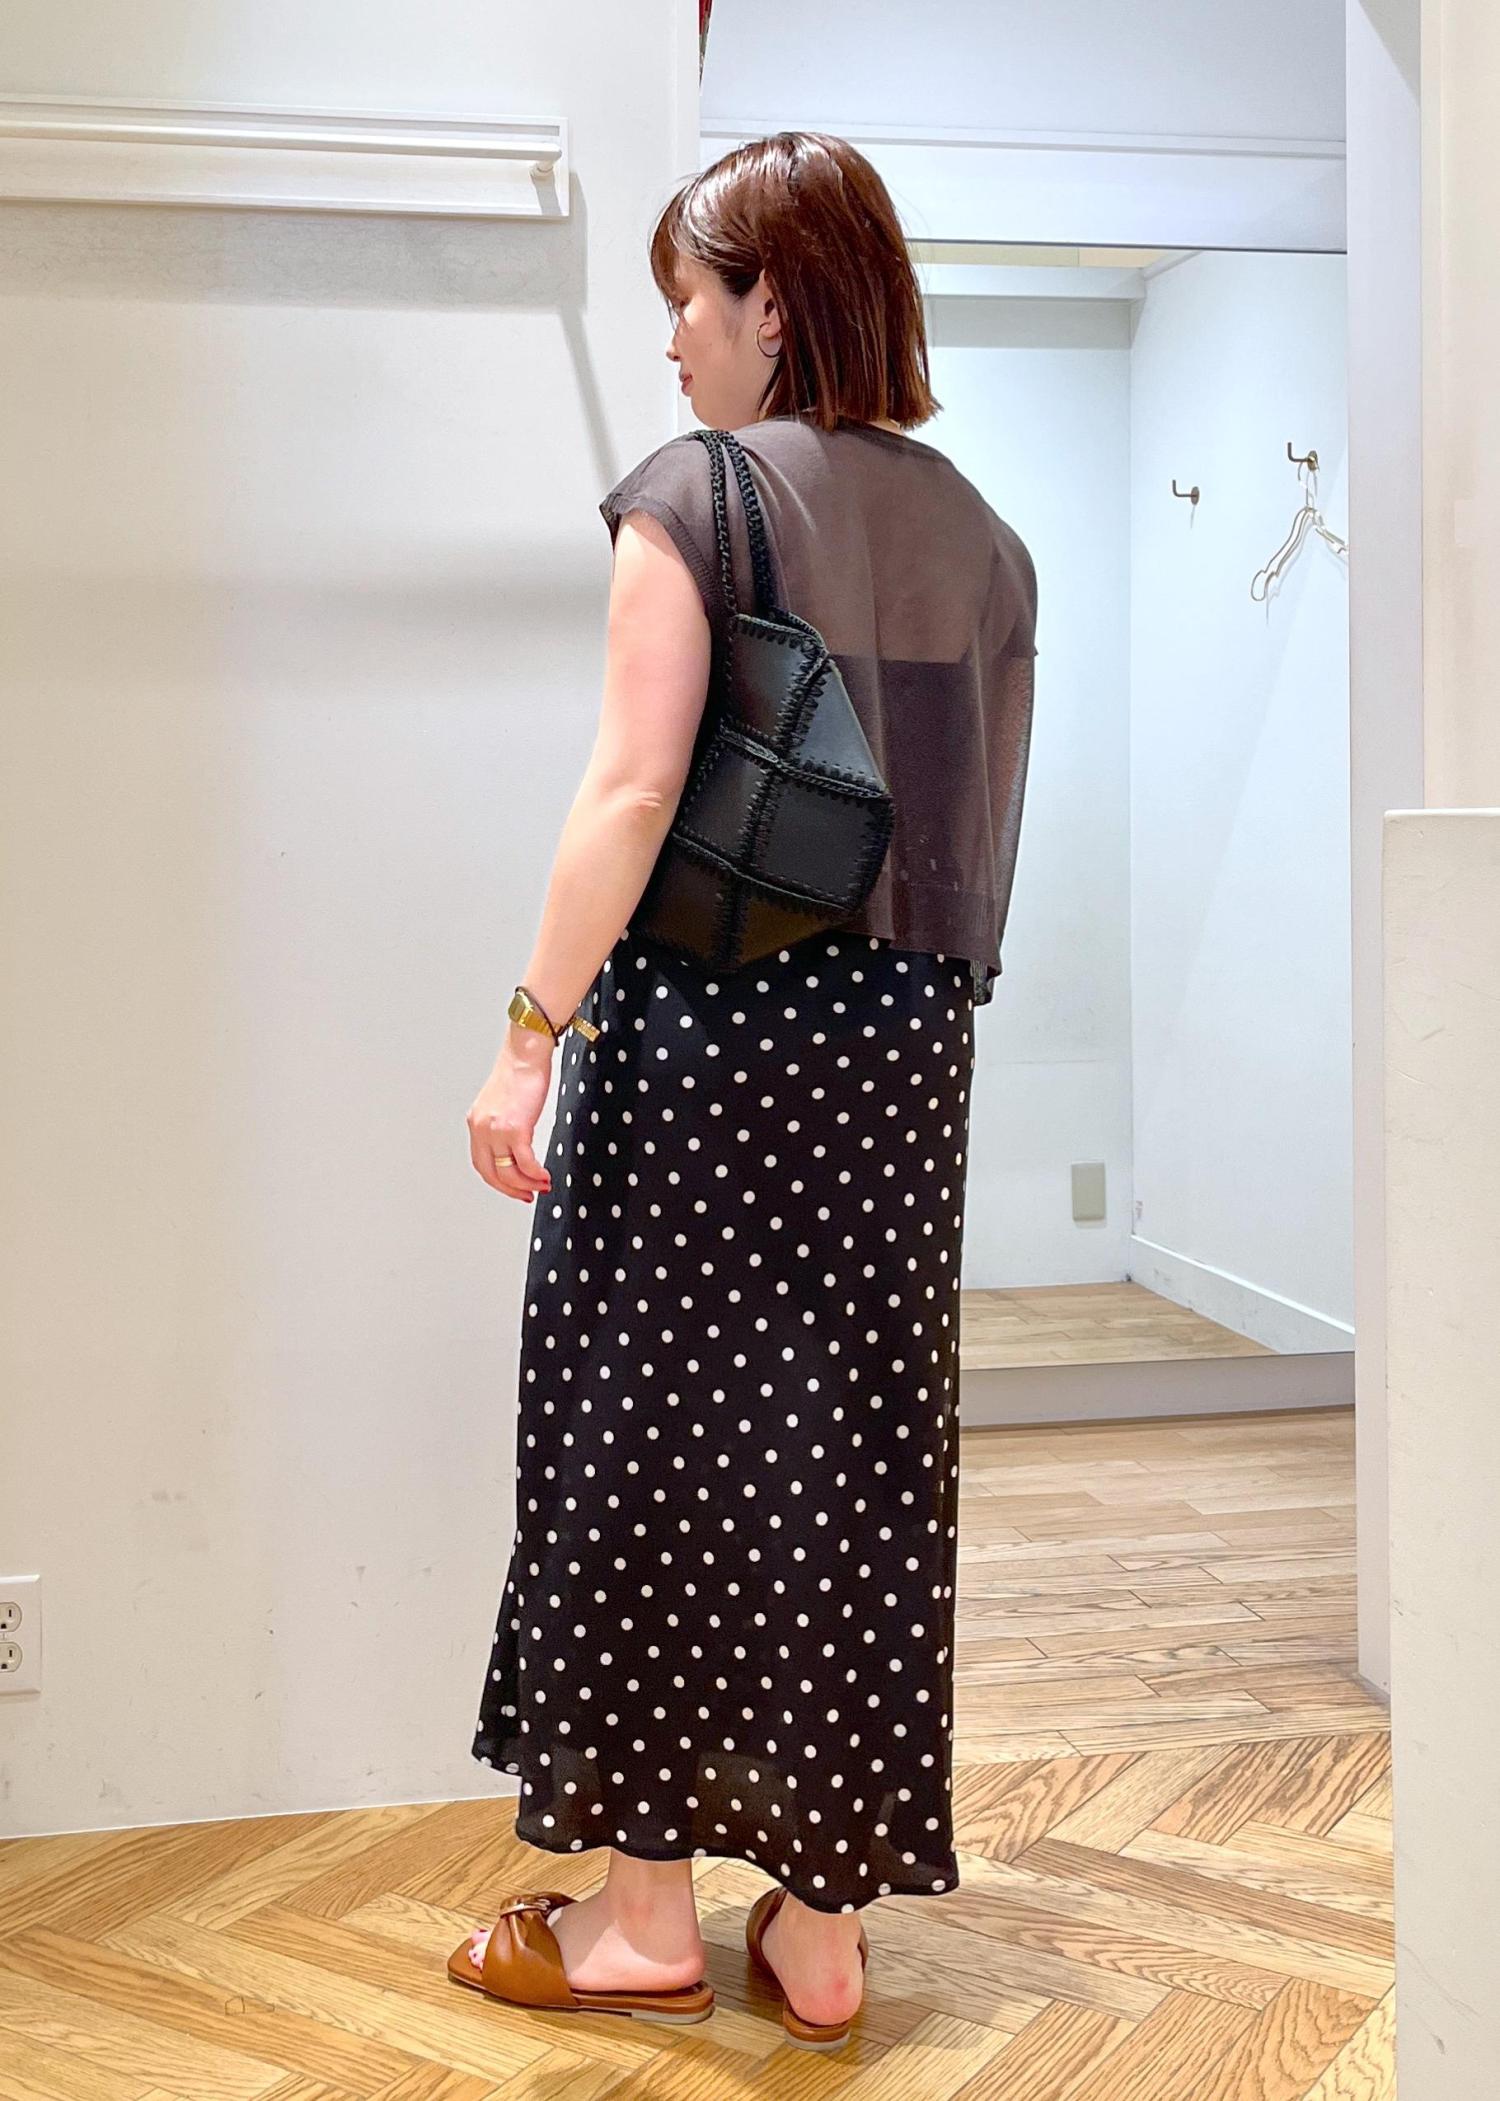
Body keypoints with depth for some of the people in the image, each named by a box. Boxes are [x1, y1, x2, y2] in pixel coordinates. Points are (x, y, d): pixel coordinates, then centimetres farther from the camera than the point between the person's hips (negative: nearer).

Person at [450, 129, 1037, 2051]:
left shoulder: (697, 491, -7)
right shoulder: (978, 531, 11)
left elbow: (631, 791, -15)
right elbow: (987, 843, 11)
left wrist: (529, 1036, -12)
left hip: (703, 1030, -6)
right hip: (901, 1053, 6)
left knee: (655, 1445, 5)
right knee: (856, 1459, 9)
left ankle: (646, 1914, 16)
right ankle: (825, 1924, 18)